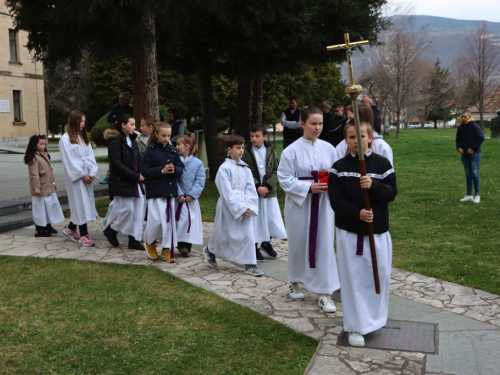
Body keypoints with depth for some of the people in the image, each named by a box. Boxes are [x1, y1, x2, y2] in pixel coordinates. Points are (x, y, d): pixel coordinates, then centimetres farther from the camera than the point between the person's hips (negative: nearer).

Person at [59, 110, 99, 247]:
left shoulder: (84, 137, 14)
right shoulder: (65, 139, -7)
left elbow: (90, 156, 8)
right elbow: (69, 160, -12)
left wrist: (92, 173, -6)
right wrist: (82, 175, -13)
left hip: (87, 176, 7)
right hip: (75, 176, -6)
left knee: (86, 202, 9)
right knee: (80, 203, -4)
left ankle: (71, 228, 25)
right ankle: (83, 234, 2)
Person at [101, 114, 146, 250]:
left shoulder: (132, 141, 15)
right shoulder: (115, 142, -10)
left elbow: (139, 160, 14)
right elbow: (116, 164, -17)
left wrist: (141, 174, -7)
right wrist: (135, 176, -18)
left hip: (135, 182, 8)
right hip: (121, 182, -8)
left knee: (137, 210, 3)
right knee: (127, 209, -8)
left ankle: (134, 239, 10)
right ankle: (110, 228, 17)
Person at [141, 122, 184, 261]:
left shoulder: (172, 150, 7)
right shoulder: (151, 150, -6)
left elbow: (181, 167, 10)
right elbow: (144, 170, -11)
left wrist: (175, 170, -12)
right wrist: (161, 170, -19)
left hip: (171, 190, 5)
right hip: (155, 191, -5)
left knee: (169, 220, 6)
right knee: (156, 220, -8)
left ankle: (167, 249, 17)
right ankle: (150, 242, 21)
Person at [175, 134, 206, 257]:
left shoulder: (198, 163, 0)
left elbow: (200, 181, -3)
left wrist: (192, 195, -13)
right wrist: (179, 194, -14)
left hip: (191, 200, 1)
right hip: (177, 199, -1)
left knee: (191, 221, 4)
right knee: (179, 222, -1)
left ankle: (187, 246, 16)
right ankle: (180, 245, 10)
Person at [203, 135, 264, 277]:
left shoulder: (245, 168, 4)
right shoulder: (224, 168, -12)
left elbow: (250, 189, 1)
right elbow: (227, 192, -15)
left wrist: (248, 206, -12)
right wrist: (239, 208, -18)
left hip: (244, 207, 4)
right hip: (228, 207, -4)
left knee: (248, 234, -1)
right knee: (223, 234, 11)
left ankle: (250, 265, 6)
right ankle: (210, 250, 40)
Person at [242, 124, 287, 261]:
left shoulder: (271, 150, 3)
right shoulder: (246, 152, -5)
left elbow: (276, 171, 0)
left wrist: (267, 186, -12)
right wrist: (257, 187, -16)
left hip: (269, 190, 3)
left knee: (271, 217, 8)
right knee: (255, 218, 2)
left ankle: (266, 242, 28)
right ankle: (254, 246, 16)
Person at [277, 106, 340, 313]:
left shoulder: (328, 148, 2)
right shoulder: (292, 150, -8)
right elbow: (285, 179, -10)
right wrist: (309, 187, -19)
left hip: (323, 204, 2)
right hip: (299, 204, -2)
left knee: (324, 245, -1)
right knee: (298, 244, 11)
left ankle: (324, 293, 7)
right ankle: (294, 282, 34)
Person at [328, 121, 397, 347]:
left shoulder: (382, 164, 0)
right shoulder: (339, 167, -1)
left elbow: (392, 192, -4)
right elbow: (335, 199, -7)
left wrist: (374, 186, -24)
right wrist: (357, 213, -21)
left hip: (378, 230, 1)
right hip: (349, 231, -1)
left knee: (379, 275, 9)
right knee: (353, 278, 3)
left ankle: (374, 318, 33)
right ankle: (356, 326, 14)